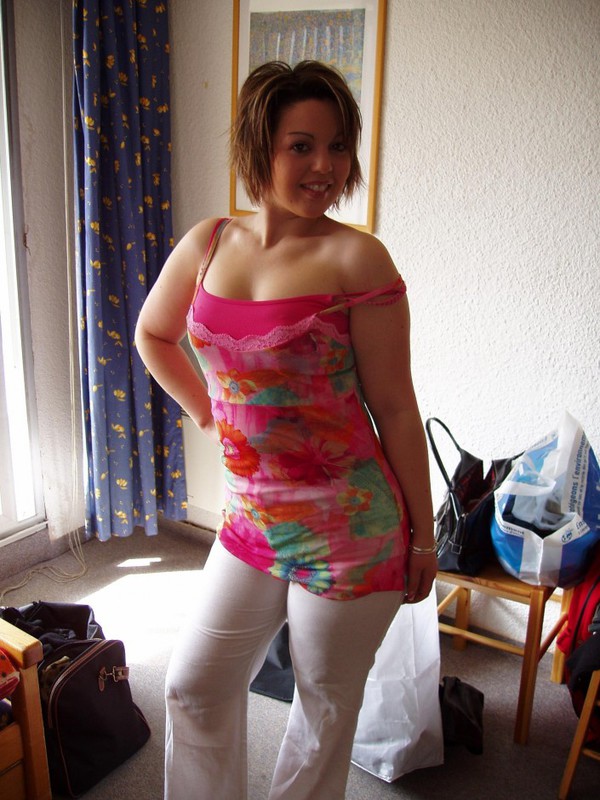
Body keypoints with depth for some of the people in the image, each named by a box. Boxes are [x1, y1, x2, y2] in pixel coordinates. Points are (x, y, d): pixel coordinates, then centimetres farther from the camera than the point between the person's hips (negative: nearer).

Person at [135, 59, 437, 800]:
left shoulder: (355, 258, -14)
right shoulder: (208, 244, 0)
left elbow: (394, 407, -11)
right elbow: (152, 335, 18)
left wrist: (422, 535, -5)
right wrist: (207, 414, 10)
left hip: (350, 529, -4)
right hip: (251, 518, 5)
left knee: (325, 708, 18)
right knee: (194, 686, 20)